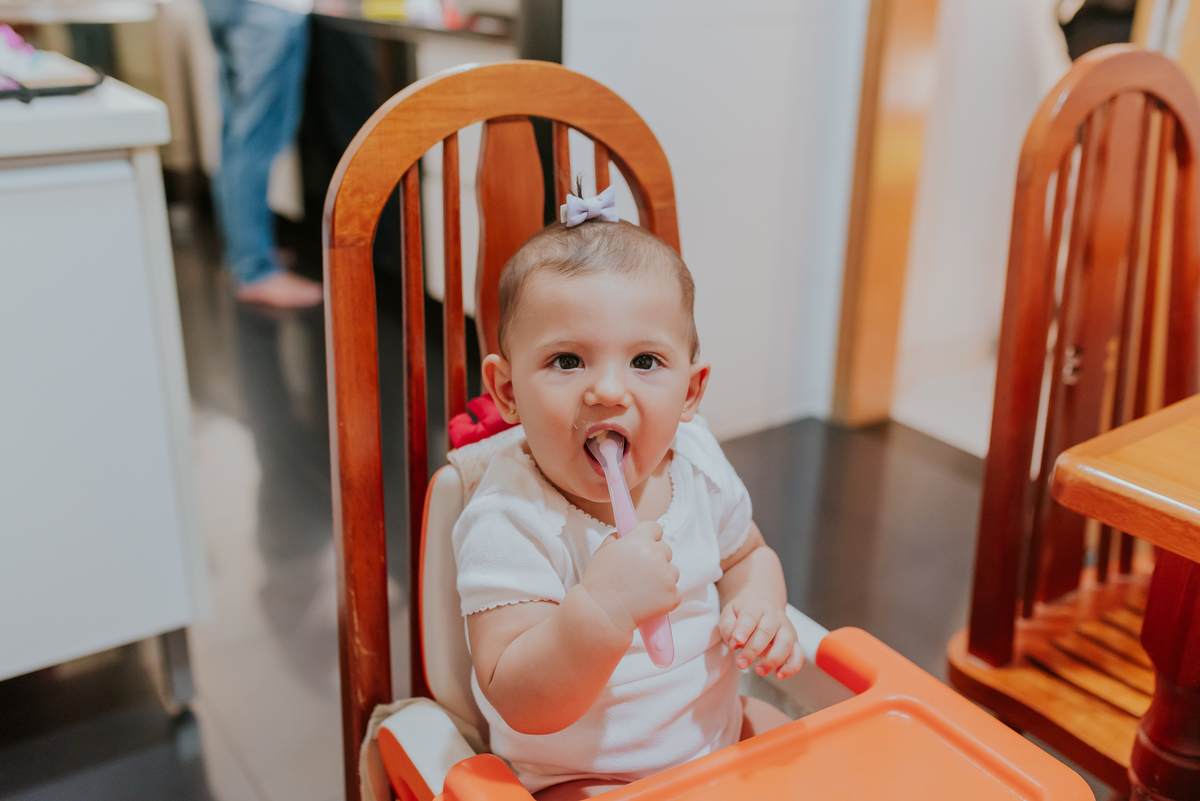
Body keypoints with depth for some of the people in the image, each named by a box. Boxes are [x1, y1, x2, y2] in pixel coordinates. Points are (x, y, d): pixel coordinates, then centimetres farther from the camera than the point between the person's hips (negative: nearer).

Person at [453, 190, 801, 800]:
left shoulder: (695, 461, -8)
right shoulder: (509, 523, -27)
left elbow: (747, 555, 12)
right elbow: (521, 706, -30)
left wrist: (757, 605, -10)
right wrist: (601, 609, -45)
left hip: (716, 728, 6)